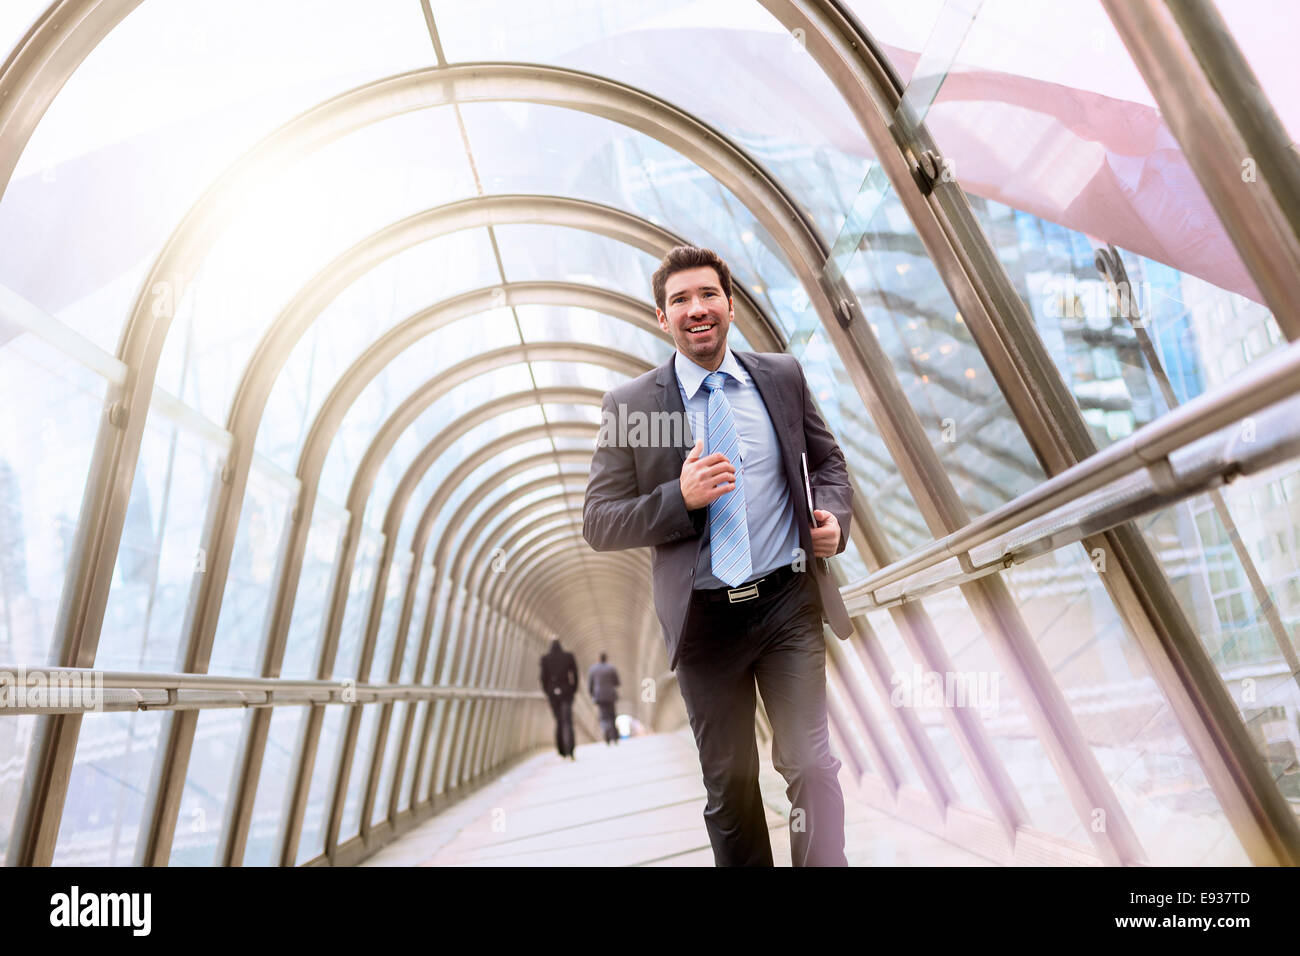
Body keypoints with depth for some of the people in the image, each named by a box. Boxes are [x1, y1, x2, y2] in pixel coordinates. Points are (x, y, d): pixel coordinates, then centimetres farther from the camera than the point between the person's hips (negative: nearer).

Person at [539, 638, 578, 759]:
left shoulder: (545, 658, -1)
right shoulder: (568, 656, 0)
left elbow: (544, 676, -3)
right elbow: (575, 674, -1)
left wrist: (546, 692, 7)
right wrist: (574, 690, 9)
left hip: (552, 693, 1)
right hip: (566, 692, -1)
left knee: (558, 722, 16)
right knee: (567, 723, -5)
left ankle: (562, 752, 18)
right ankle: (569, 752, -21)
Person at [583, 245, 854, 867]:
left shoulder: (782, 377, 5)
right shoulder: (629, 405, -3)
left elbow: (827, 460, 17)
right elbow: (598, 524, -4)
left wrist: (833, 516, -5)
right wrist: (680, 498, -19)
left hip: (788, 602, 1)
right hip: (703, 617, 0)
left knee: (810, 764, -1)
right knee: (729, 783, 15)